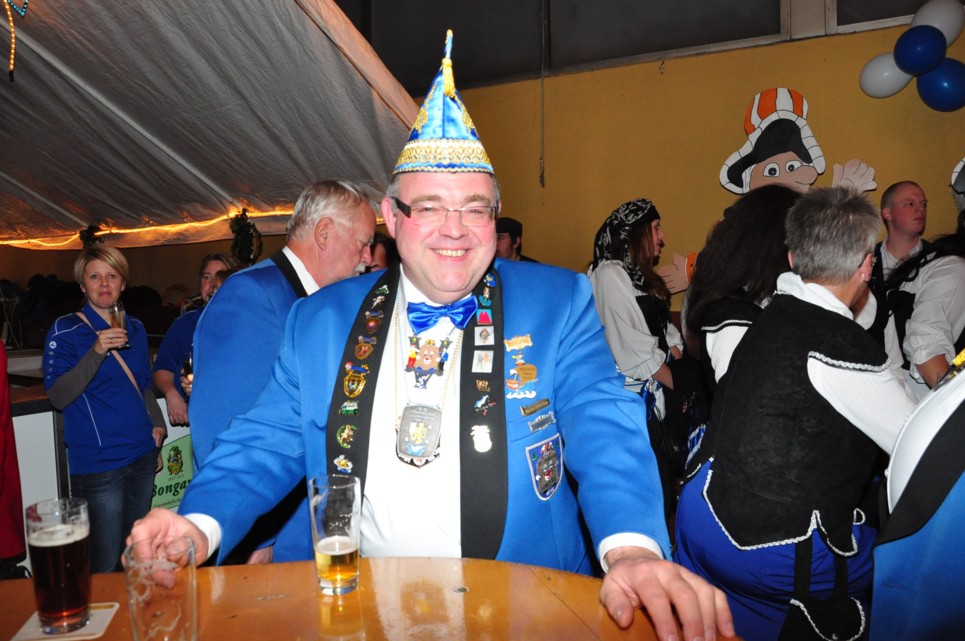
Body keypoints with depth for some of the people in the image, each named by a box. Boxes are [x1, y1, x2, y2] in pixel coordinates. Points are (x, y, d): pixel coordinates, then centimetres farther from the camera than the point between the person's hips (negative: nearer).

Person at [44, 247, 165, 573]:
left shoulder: (135, 328, 10)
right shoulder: (65, 331, -6)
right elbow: (58, 397, -16)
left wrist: (157, 423, 7)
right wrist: (96, 352, -27)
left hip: (142, 454, 5)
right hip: (97, 462, -5)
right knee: (106, 563, 1)